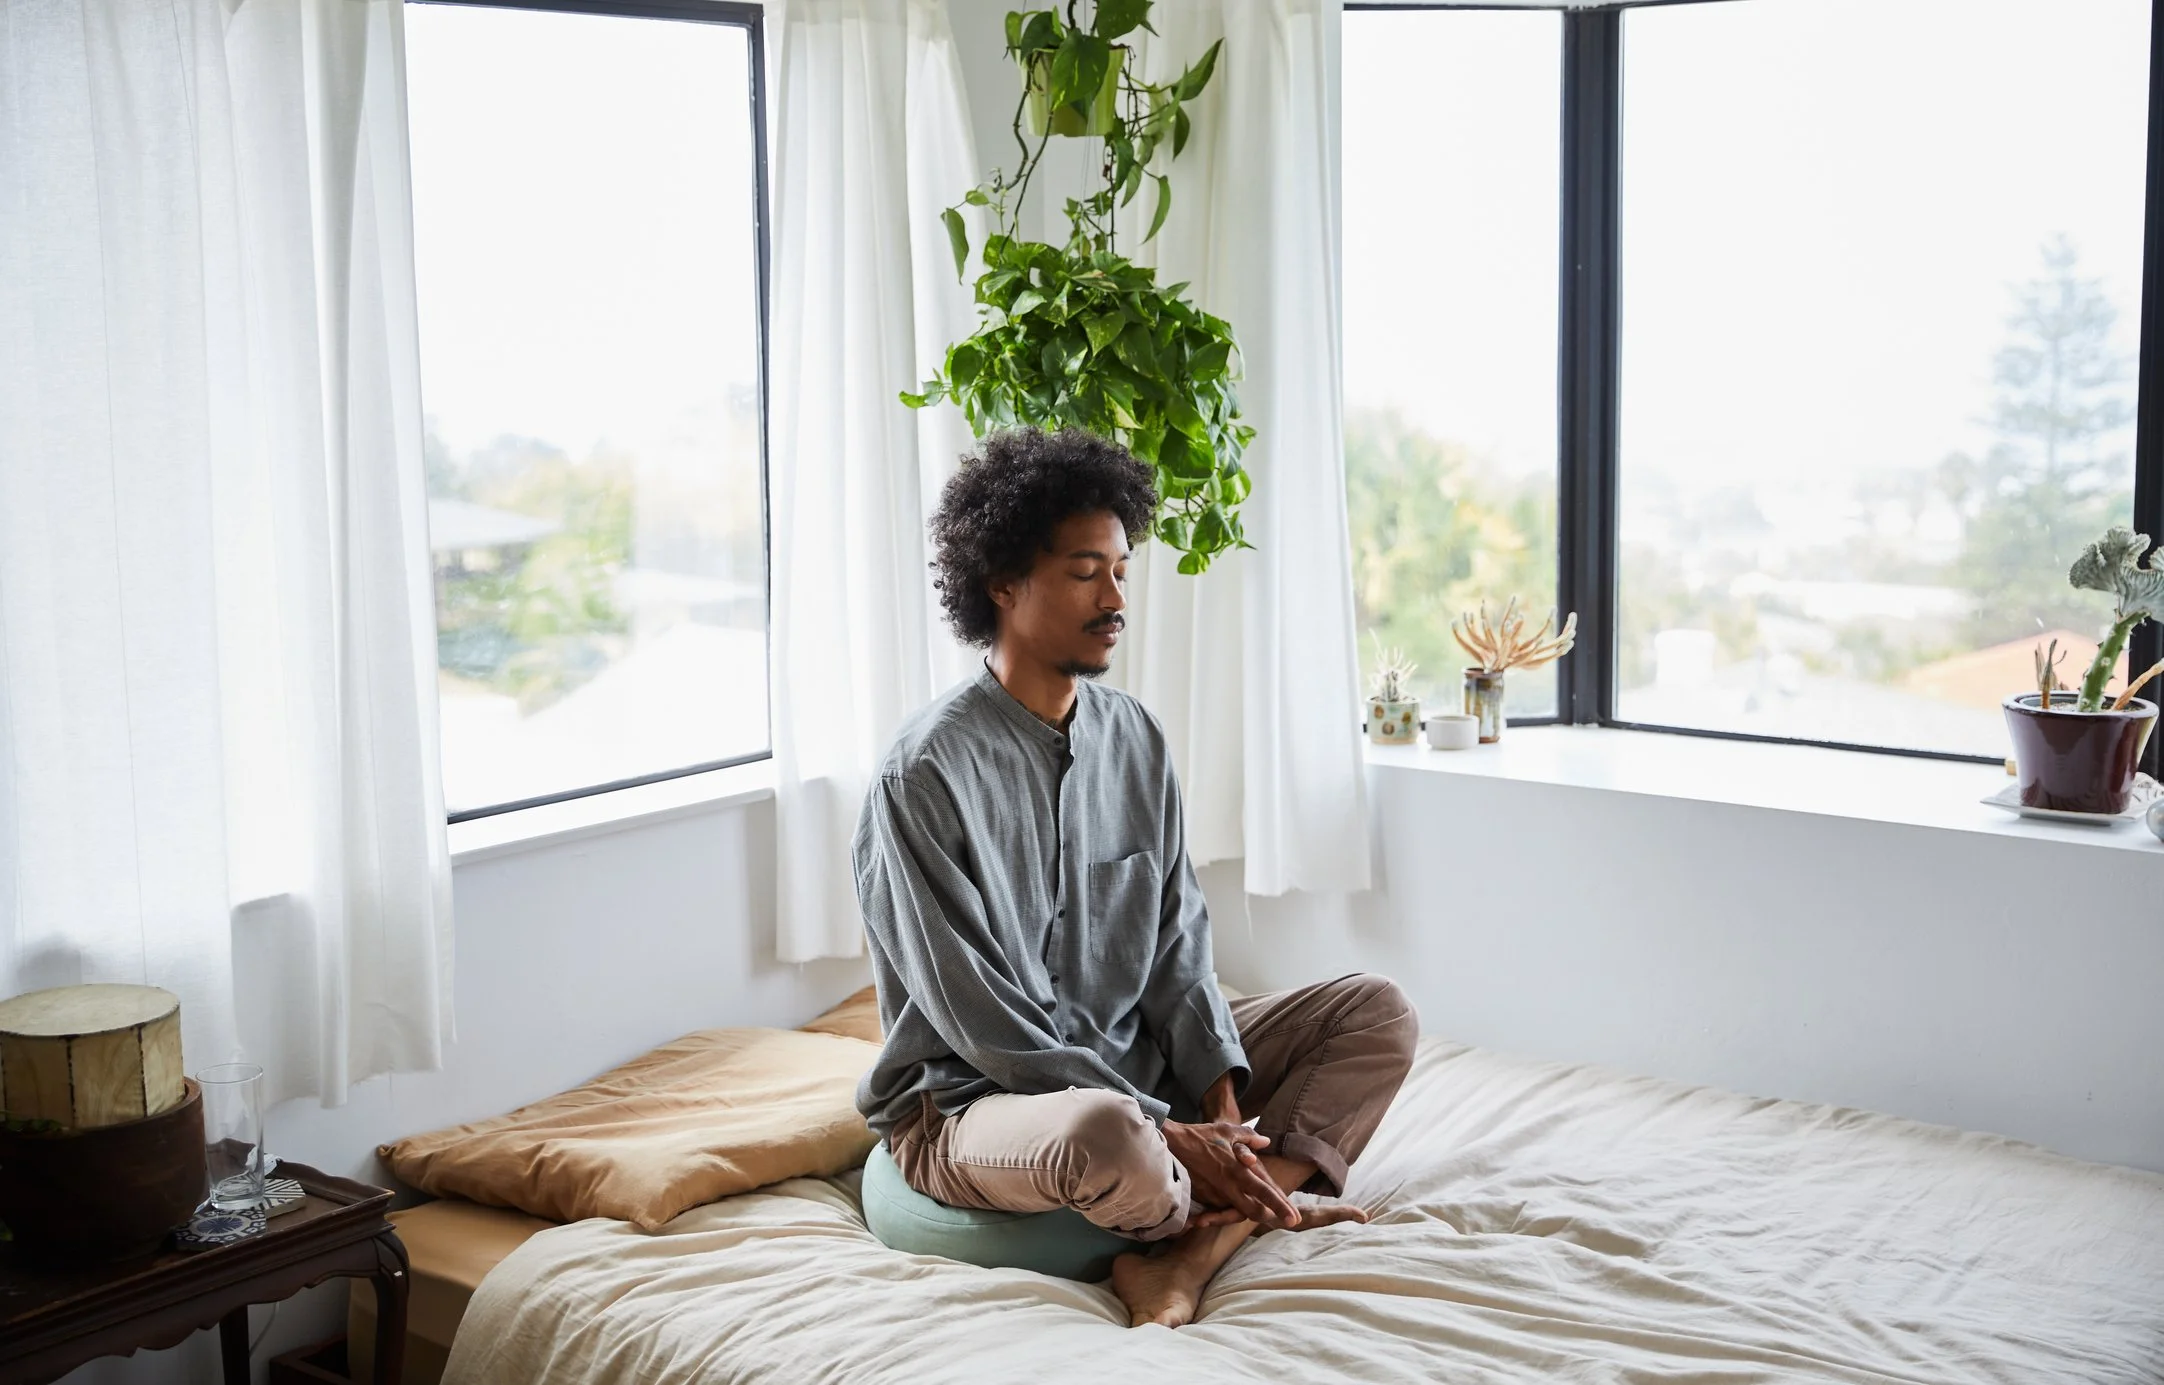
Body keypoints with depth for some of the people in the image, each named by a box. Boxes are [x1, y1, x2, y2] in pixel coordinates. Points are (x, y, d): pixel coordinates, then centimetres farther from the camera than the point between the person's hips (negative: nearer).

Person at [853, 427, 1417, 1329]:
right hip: (971, 1101, -8)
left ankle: (1194, 1247, -20)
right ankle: (1261, 1206, -6)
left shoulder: (1133, 736, 4)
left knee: (1378, 1013, -3)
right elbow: (982, 1021, -20)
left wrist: (1220, 1100, -12)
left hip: (1137, 1063, 8)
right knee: (1107, 1134, -42)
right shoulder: (928, 773, -18)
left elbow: (1177, 943, 5)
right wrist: (1167, 1133, -23)